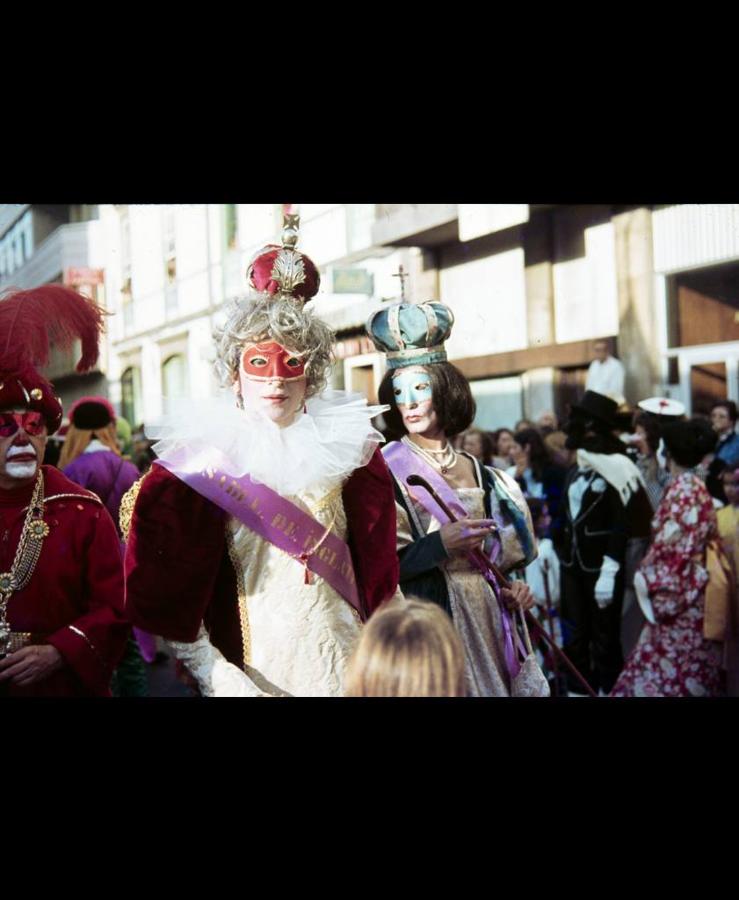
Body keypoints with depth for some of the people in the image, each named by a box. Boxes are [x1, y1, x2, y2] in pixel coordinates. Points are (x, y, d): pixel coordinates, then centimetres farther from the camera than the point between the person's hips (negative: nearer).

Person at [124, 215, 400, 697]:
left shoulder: (347, 446, 2)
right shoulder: (201, 463, -7)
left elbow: (380, 567, 6)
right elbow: (166, 599, -10)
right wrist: (218, 677, -16)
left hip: (342, 664, 3)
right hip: (254, 669, -2)